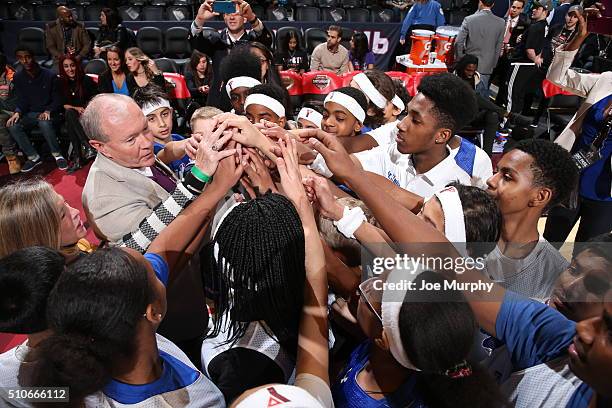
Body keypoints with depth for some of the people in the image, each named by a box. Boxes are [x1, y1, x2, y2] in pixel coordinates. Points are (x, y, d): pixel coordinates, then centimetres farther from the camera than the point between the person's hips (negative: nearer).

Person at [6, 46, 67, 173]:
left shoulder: (49, 75, -5)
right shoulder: (18, 78, 5)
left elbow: (56, 99, -3)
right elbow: (22, 100, 4)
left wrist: (48, 111, -21)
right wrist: (17, 113, -17)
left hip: (48, 113, -4)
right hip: (31, 113, 4)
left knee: (45, 124, -39)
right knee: (13, 127, -24)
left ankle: (57, 155, -21)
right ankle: (33, 157, -11)